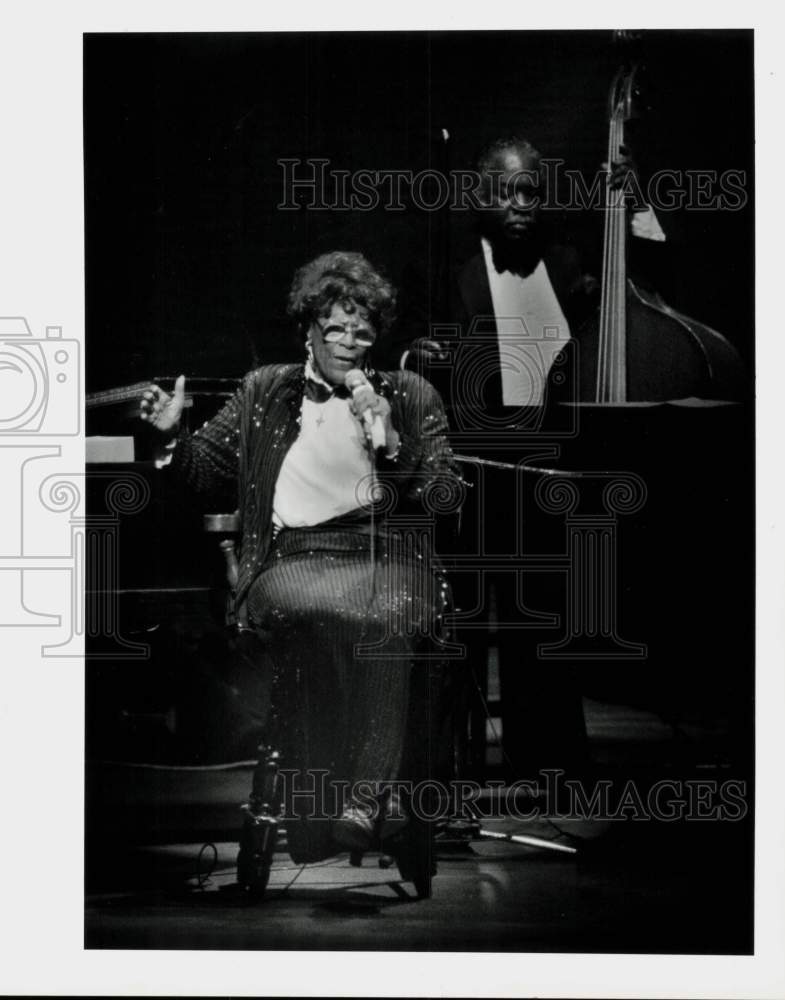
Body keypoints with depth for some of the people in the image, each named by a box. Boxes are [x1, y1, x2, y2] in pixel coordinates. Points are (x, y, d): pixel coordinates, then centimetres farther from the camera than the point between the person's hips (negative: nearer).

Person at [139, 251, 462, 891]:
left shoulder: (411, 396, 18)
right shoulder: (264, 392, 20)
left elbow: (443, 495, 9)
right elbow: (205, 471, 22)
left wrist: (389, 442, -7)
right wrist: (171, 433, 1)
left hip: (389, 554, 0)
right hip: (294, 555, 0)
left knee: (393, 619, -36)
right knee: (319, 613, -36)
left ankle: (372, 807, -39)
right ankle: (322, 809, -35)